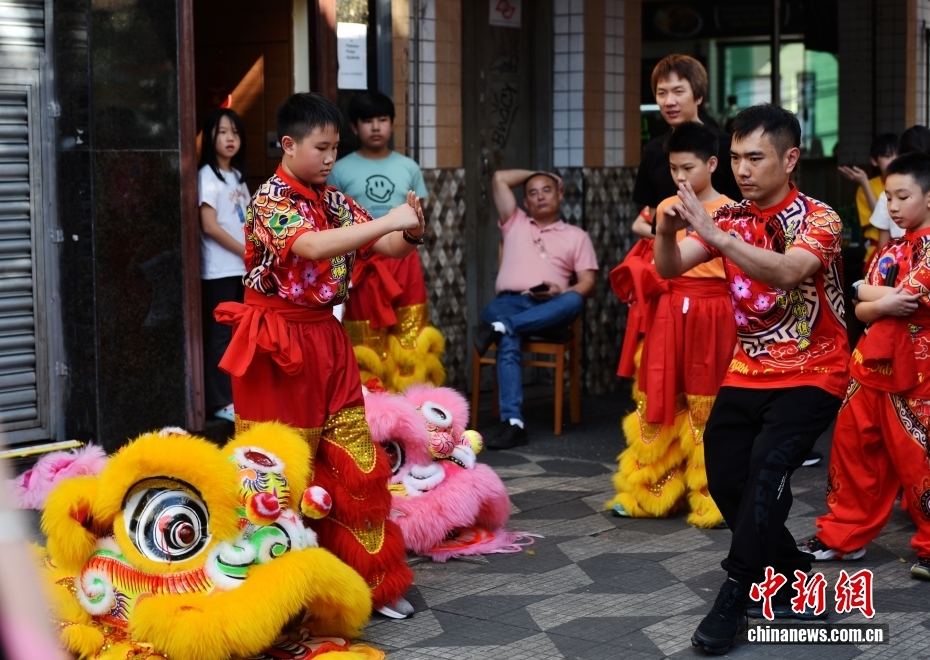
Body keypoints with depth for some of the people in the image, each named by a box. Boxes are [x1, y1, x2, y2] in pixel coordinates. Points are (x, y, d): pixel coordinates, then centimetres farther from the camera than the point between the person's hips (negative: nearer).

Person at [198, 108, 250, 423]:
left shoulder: (237, 175, 15)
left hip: (242, 268, 8)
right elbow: (209, 225, -15)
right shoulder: (208, 176, -9)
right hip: (220, 270, -8)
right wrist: (247, 252, -13)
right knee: (220, 333, -5)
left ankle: (235, 394, 17)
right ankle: (220, 401, -1)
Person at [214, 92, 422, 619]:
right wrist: (388, 221, -30)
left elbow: (387, 249, 10)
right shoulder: (270, 199, -12)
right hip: (280, 343, -7)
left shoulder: (335, 201, 10)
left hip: (327, 339, 7)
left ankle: (370, 577, 17)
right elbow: (311, 247, -30)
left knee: (353, 463, 8)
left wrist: (413, 233, -13)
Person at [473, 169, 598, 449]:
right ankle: (512, 423, -46)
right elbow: (499, 178, 19)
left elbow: (587, 283, 9)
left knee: (574, 301, -37)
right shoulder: (514, 223, 27)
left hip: (549, 312, 0)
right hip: (510, 303, 0)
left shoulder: (576, 235, 21)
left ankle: (499, 328, -47)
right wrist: (535, 174, 29)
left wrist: (559, 292, -12)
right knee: (508, 344, -36)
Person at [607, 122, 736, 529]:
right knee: (658, 401, 8)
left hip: (711, 315, -4)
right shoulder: (665, 208, 10)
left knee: (707, 407, 3)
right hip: (666, 314, 4)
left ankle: (711, 499, 13)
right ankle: (650, 493, 18)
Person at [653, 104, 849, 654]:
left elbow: (786, 272, -35)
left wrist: (715, 234, -44)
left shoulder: (819, 219, -15)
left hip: (811, 375, -6)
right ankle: (791, 569, 26)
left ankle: (737, 596, -11)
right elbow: (671, 269, -9)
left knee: (767, 466, -22)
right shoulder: (732, 218, 2)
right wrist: (667, 232, -31)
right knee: (725, 478, 4)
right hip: (748, 372, 6)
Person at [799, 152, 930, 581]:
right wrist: (883, 304, -15)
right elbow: (861, 310, 6)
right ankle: (845, 535, 23)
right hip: (872, 364, 7)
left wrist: (868, 292, -2)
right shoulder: (888, 251, 14)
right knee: (853, 448, 11)